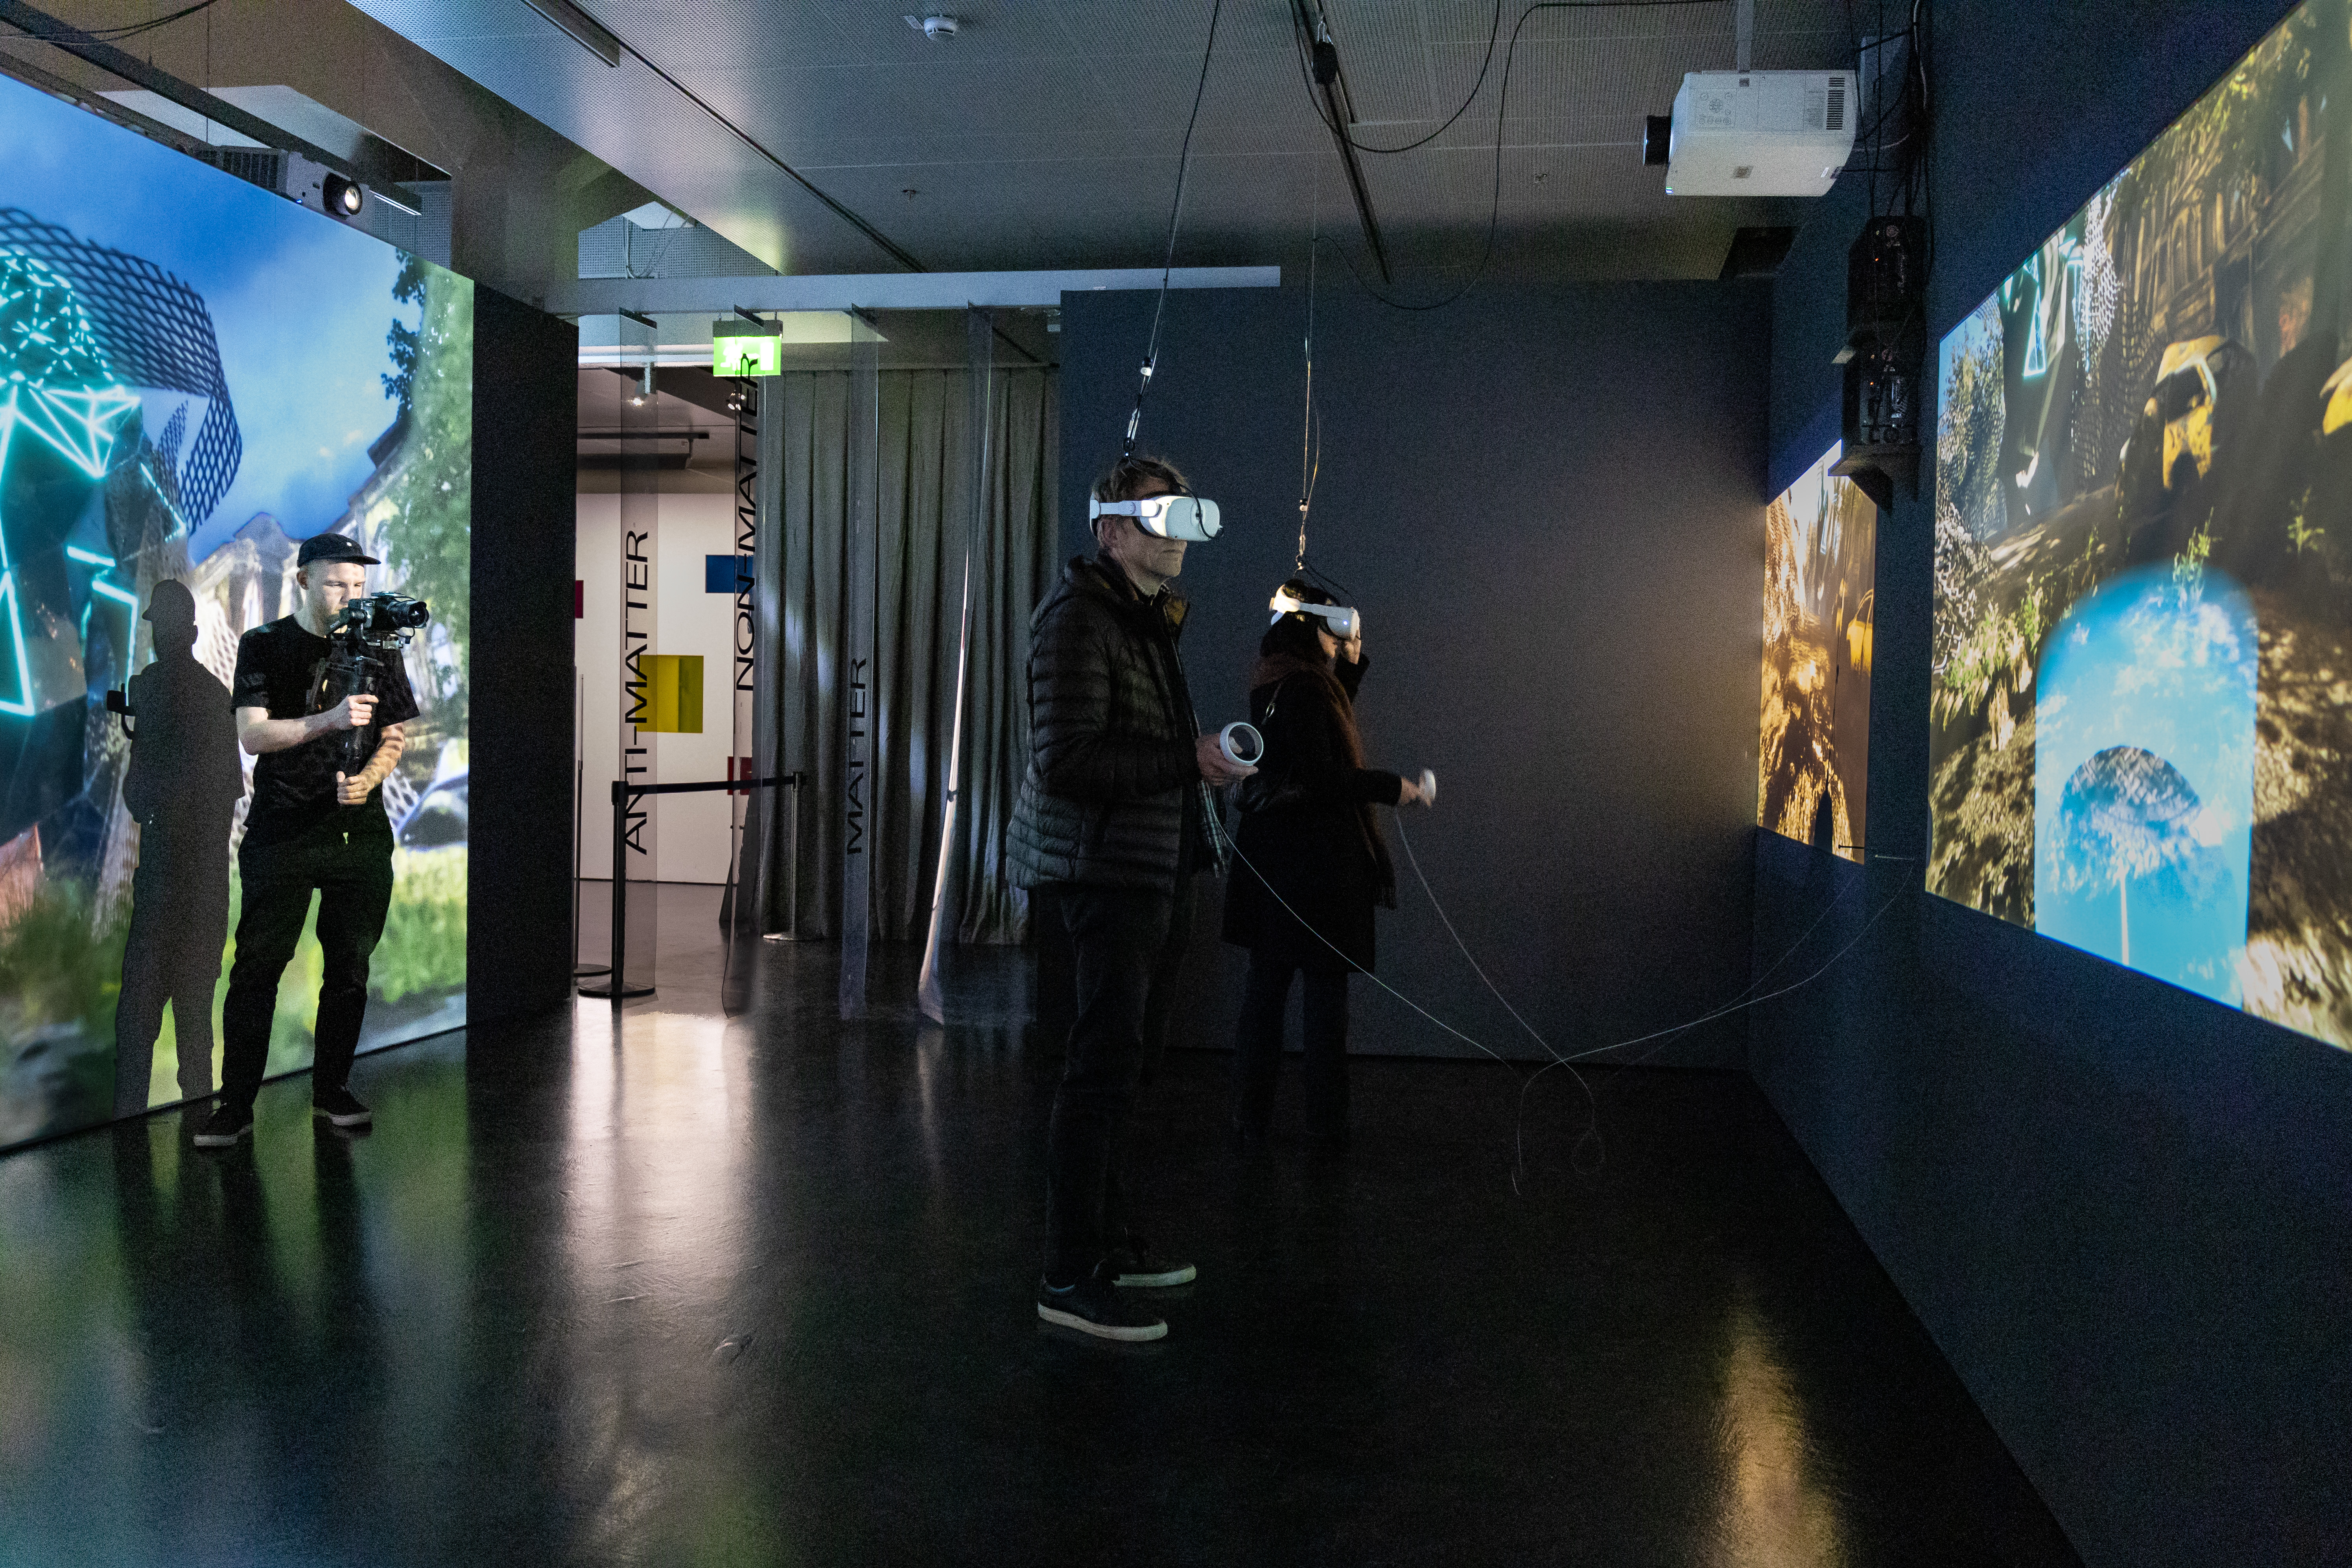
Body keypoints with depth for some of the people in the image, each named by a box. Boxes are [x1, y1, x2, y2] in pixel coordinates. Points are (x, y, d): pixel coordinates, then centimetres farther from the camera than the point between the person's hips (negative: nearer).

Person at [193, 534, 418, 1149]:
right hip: (282, 829, -2)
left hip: (359, 829, 3)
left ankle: (331, 1089, 19)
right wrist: (330, 719, -22)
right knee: (257, 968, -4)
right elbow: (252, 734, -8)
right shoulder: (264, 646, 1)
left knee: (349, 967, 6)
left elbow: (395, 736, 11)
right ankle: (236, 1104, 3)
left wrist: (367, 780, -10)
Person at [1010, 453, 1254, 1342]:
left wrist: (1204, 755, 10)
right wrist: (1187, 759, -20)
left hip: (1149, 872, 10)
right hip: (1105, 873, -10)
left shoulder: (1149, 619, 18)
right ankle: (1071, 1278, -1)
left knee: (1128, 1057, 17)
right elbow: (1066, 763, -24)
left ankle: (1109, 1239, 31)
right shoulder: (1079, 618, -14)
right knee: (1106, 1065, -9)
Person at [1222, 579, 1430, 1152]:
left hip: (1273, 860, 9)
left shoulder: (1275, 686, 13)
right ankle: (1326, 1125, 7)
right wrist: (1393, 787, -14)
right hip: (1313, 862, -9)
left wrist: (1351, 663, 20)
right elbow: (1319, 775, -22)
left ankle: (1249, 1117, 17)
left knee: (1266, 983, 12)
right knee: (1326, 987, 0)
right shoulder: (1303, 688, -16)